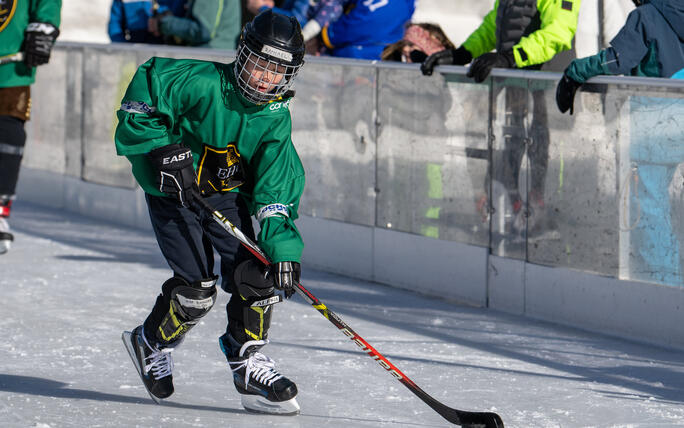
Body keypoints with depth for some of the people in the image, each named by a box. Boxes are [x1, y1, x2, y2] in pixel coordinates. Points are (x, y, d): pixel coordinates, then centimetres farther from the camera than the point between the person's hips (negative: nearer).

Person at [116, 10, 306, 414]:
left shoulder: (276, 117, -8)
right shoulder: (202, 83, -24)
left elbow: (276, 188, -11)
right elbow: (144, 91, -21)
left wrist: (283, 247, -21)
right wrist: (164, 149, -27)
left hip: (227, 195, 5)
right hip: (173, 190, -5)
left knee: (254, 271, -9)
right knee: (197, 286, -13)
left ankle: (248, 358, 7)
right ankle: (151, 342, 14)